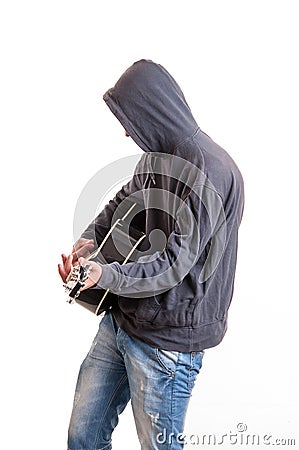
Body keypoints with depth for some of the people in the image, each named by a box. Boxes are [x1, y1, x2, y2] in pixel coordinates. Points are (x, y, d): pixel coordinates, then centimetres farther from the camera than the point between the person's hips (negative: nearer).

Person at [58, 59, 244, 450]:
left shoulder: (212, 172, -19)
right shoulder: (155, 155, 9)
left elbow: (175, 262, -23)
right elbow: (121, 202, 24)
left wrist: (106, 275, -36)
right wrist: (91, 238, 4)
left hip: (168, 338, -8)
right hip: (120, 320, 8)